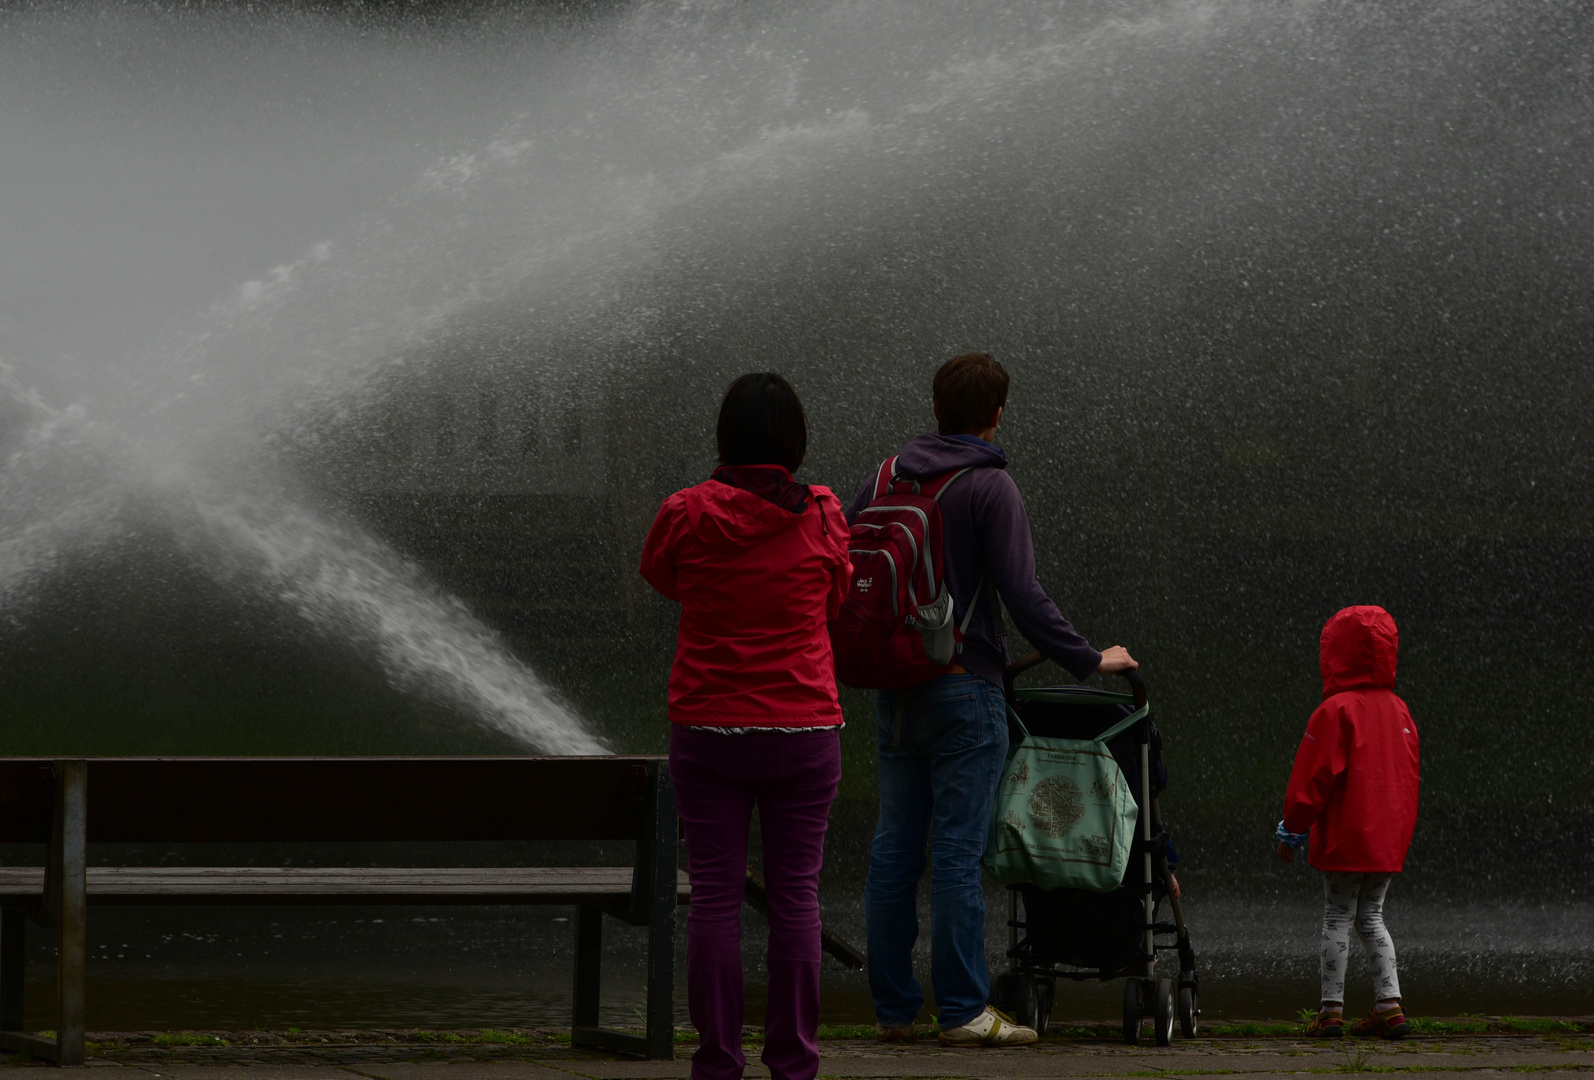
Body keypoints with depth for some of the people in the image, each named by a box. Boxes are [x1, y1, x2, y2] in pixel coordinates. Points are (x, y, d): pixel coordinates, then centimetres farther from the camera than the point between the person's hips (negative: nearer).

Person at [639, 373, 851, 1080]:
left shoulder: (687, 515, -5)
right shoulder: (821, 517, -4)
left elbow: (658, 575, 15)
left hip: (707, 729, 0)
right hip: (803, 729, 0)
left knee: (714, 893, 4)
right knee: (795, 894, 5)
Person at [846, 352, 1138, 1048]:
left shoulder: (886, 479, 10)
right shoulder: (990, 487, -9)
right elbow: (1023, 596, -15)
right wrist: (1087, 659, -5)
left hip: (894, 691, 6)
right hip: (963, 689, -6)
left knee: (894, 847, 8)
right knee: (958, 850, -5)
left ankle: (892, 1008, 11)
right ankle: (962, 1010, -4)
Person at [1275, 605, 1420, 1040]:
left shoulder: (1336, 711, -13)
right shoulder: (1398, 710, 8)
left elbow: (1312, 778, -12)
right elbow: (1408, 777, 14)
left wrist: (1291, 830, -3)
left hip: (1346, 840, -6)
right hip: (1389, 840, 6)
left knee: (1337, 919, 0)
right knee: (1370, 917, 14)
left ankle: (1332, 1009, 1)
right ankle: (1390, 1006, 6)